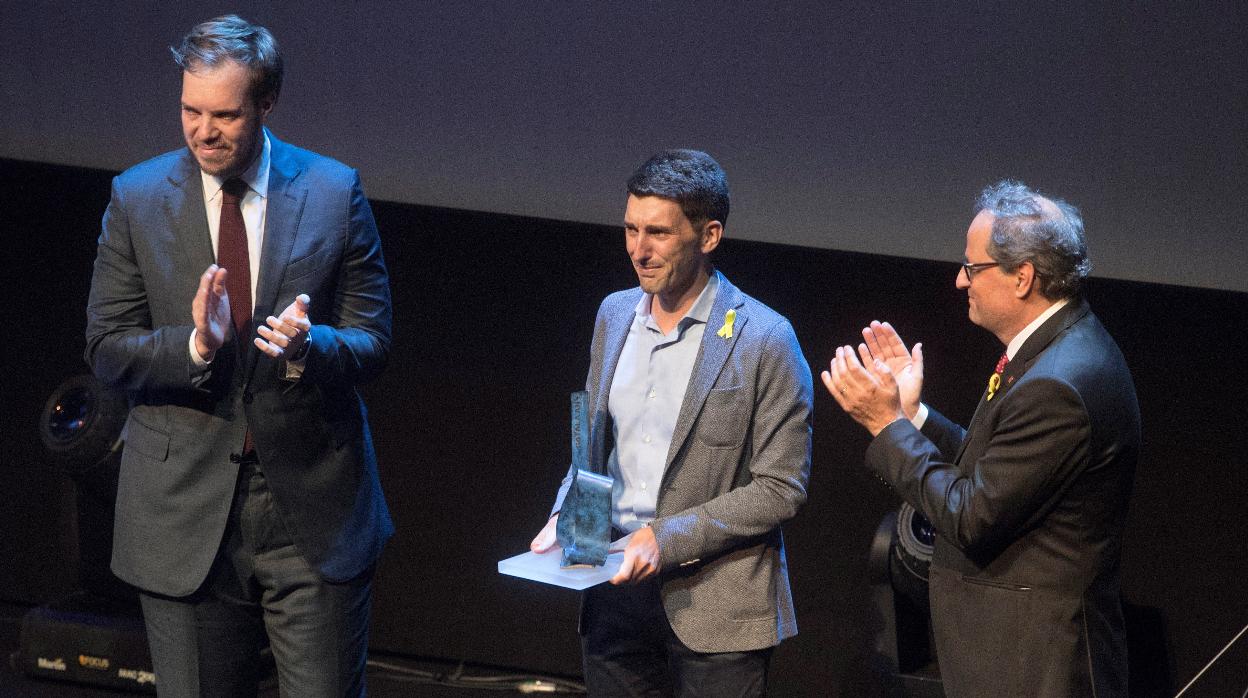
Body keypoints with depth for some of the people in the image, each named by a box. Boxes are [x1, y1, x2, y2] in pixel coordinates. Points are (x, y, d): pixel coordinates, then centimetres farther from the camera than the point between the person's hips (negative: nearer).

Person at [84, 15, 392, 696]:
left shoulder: (335, 193, -1)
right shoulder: (137, 199, 1)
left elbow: (372, 342, 0)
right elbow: (107, 348, -1)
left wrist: (309, 347, -23)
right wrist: (195, 344, -20)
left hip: (314, 508, -1)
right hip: (186, 507, 1)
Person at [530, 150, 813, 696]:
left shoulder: (765, 339, -12)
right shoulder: (615, 314, 7)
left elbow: (780, 488, -12)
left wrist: (668, 537, -19)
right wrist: (567, 516, -1)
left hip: (714, 607, -5)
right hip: (615, 588, 5)